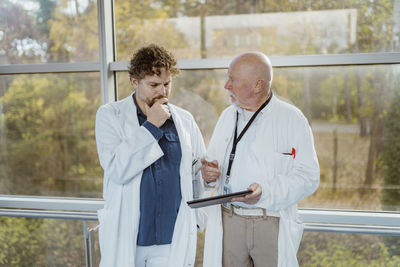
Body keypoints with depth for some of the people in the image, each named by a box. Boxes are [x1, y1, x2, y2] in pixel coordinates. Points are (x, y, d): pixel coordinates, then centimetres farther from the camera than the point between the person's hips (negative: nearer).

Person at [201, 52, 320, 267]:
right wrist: (208, 174, -3)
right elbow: (211, 160, 20)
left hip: (272, 224, -4)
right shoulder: (228, 115, 12)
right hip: (229, 222, 4)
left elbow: (309, 177, -10)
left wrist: (265, 193, -23)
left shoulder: (292, 118, -5)